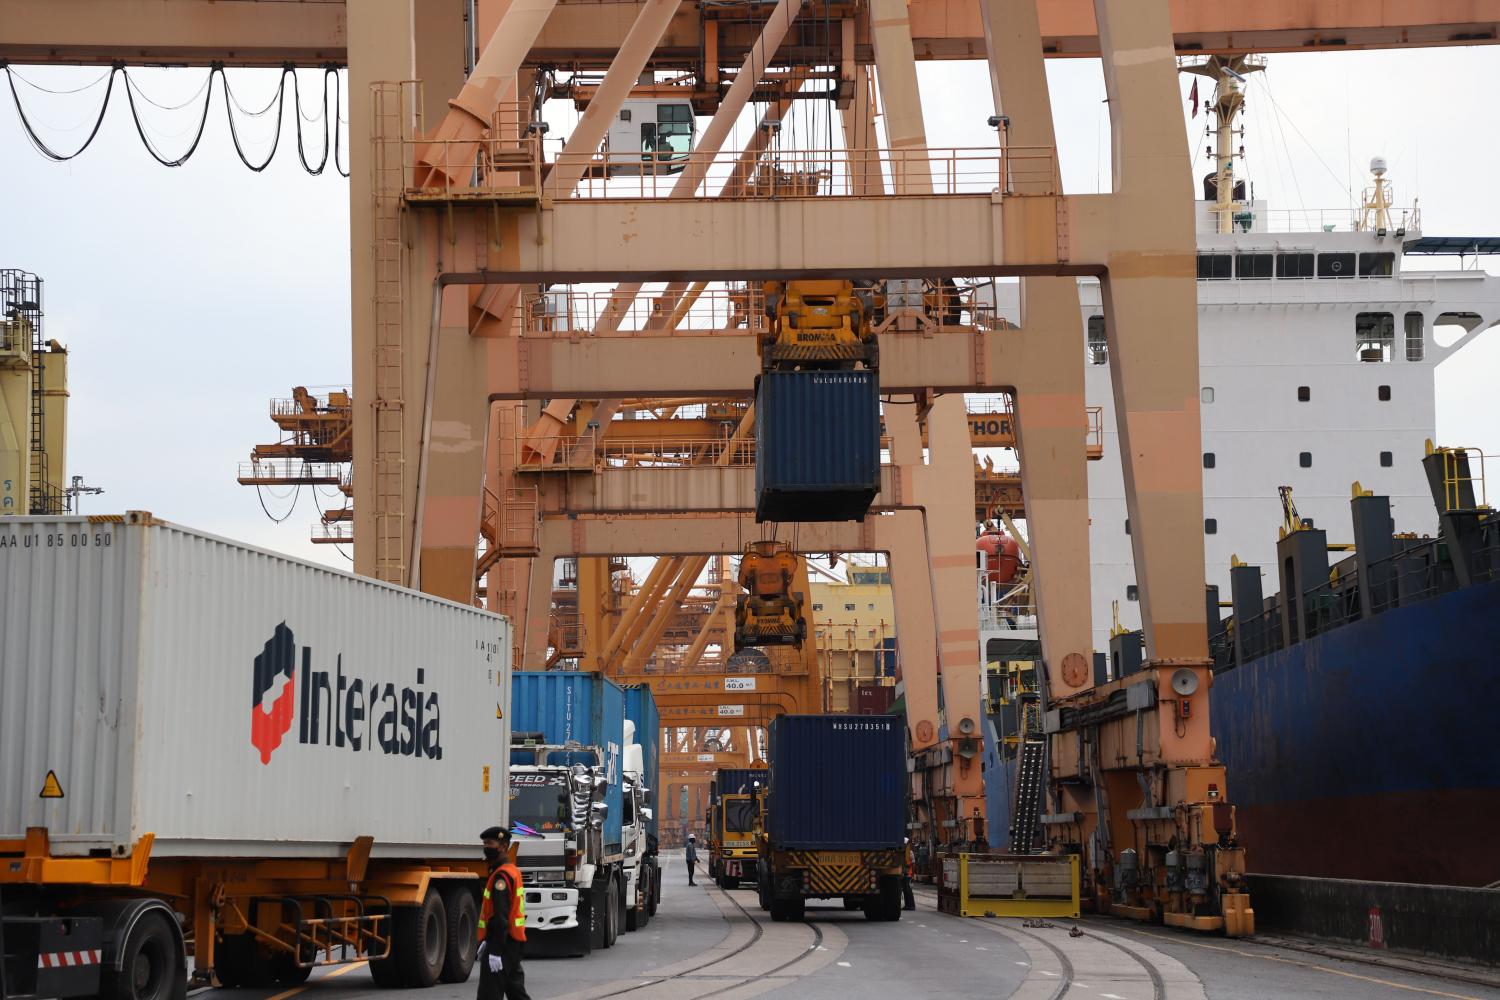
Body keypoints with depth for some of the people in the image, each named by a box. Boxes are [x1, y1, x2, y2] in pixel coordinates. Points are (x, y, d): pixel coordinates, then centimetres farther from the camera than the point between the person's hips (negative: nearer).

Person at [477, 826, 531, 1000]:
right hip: (514, 943, 10)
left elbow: (500, 917, -23)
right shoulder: (513, 871, 16)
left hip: (502, 946, -10)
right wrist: (486, 942, 25)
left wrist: (495, 951, -24)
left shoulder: (501, 876, -17)